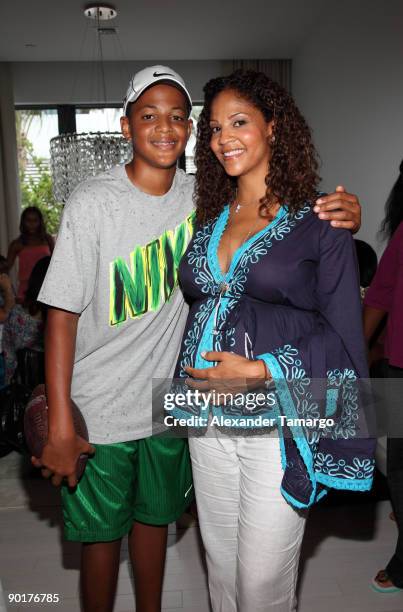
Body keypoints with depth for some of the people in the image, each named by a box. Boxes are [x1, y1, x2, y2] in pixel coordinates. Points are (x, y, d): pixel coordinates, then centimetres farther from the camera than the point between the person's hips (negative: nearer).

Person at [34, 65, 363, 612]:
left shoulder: (203, 198, -5)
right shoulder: (92, 203, -15)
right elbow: (62, 314, -15)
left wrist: (339, 216, -20)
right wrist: (60, 430, -17)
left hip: (168, 401, 4)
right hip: (100, 408, -3)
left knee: (155, 518, 22)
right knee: (102, 531, 13)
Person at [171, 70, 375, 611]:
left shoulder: (317, 221, -6)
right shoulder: (209, 221, 10)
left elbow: (342, 334, -8)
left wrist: (259, 370, -17)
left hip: (279, 422, -5)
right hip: (208, 417, 5)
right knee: (221, 568, 20)